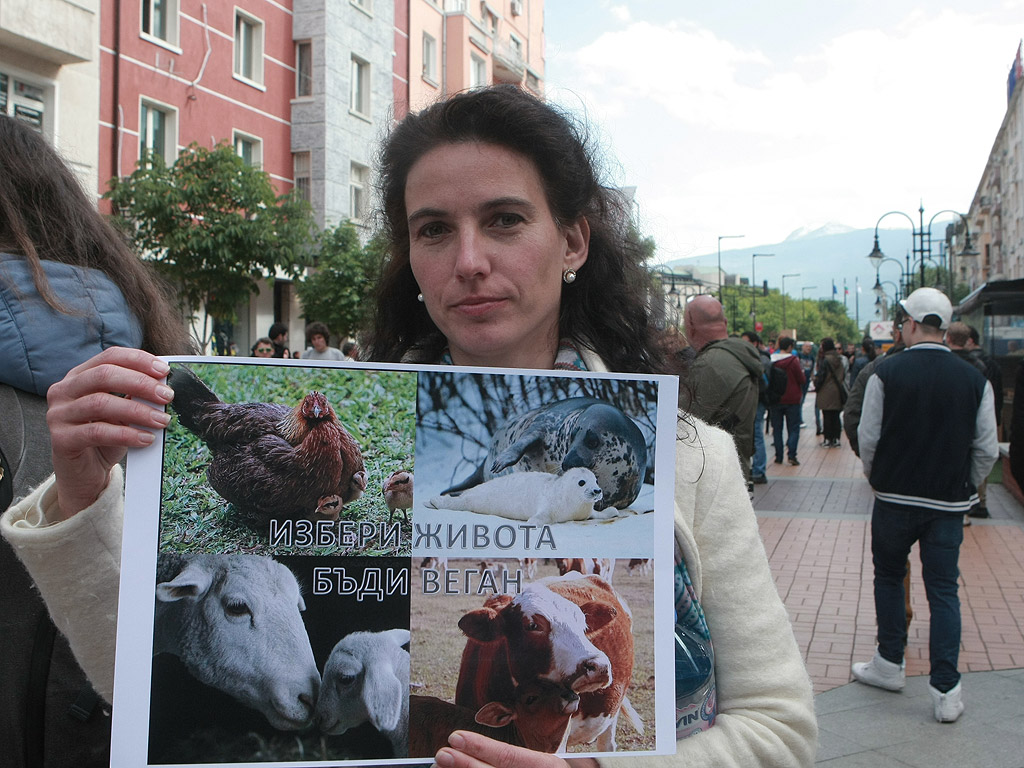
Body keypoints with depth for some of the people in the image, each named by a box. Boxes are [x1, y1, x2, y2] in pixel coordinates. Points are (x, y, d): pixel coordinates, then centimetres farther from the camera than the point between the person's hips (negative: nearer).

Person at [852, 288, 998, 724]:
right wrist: (964, 489, 13)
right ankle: (946, 691, 4)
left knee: (888, 577, 18)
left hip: (895, 499, -1)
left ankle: (890, 665, 27)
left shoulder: (886, 374, -11)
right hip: (948, 506, 1)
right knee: (943, 590, 6)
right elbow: (987, 450, -2)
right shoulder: (974, 379, -5)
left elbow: (868, 440, -7)